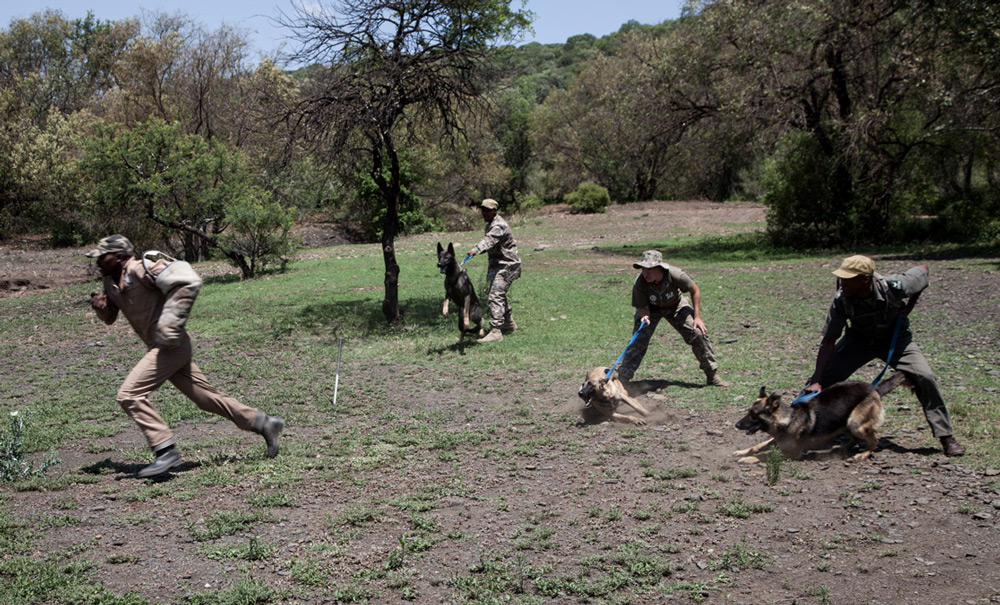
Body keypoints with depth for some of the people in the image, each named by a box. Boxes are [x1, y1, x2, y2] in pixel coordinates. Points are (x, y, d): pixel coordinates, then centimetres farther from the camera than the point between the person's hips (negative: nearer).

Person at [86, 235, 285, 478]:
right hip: (158, 347, 9)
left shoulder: (141, 269, -14)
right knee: (206, 396, 12)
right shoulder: (111, 282, 13)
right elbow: (110, 318, 26)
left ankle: (166, 451, -10)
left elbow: (188, 281, -19)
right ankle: (264, 423, 19)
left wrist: (171, 321, -23)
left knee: (129, 395, -14)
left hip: (171, 346, -9)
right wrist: (101, 307, 3)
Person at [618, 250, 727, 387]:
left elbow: (695, 290, -16)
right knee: (638, 340, -16)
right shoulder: (639, 283, -33)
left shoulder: (675, 275, -35)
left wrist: (697, 317, -16)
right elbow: (642, 307, -19)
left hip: (676, 305, 0)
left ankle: (712, 376, 6)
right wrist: (644, 316, -44)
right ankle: (622, 378, -6)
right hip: (651, 309, 0)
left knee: (698, 333, -10)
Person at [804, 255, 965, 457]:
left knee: (924, 377, -20)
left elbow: (923, 270, -9)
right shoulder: (841, 300, -28)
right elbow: (828, 342, -23)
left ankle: (946, 437, -5)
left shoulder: (893, 287, -32)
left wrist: (908, 307, -10)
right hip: (858, 339, 1)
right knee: (821, 378, -11)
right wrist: (817, 380, -30)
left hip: (895, 338, -1)